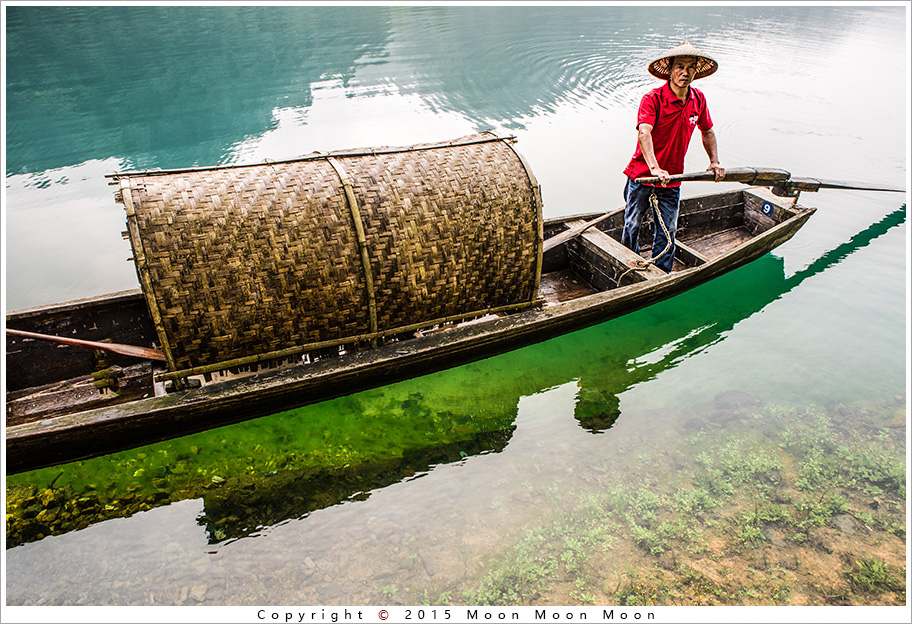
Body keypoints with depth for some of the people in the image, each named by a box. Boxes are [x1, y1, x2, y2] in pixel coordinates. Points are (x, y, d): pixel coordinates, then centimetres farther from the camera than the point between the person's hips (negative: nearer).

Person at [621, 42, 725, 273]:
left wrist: (715, 162, 10)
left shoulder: (699, 100, 3)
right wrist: (654, 168, -44)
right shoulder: (652, 98, -15)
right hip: (642, 176, -4)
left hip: (672, 180, 4)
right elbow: (644, 133, -31)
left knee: (667, 231, 10)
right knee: (631, 227, 5)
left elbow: (707, 132, 20)